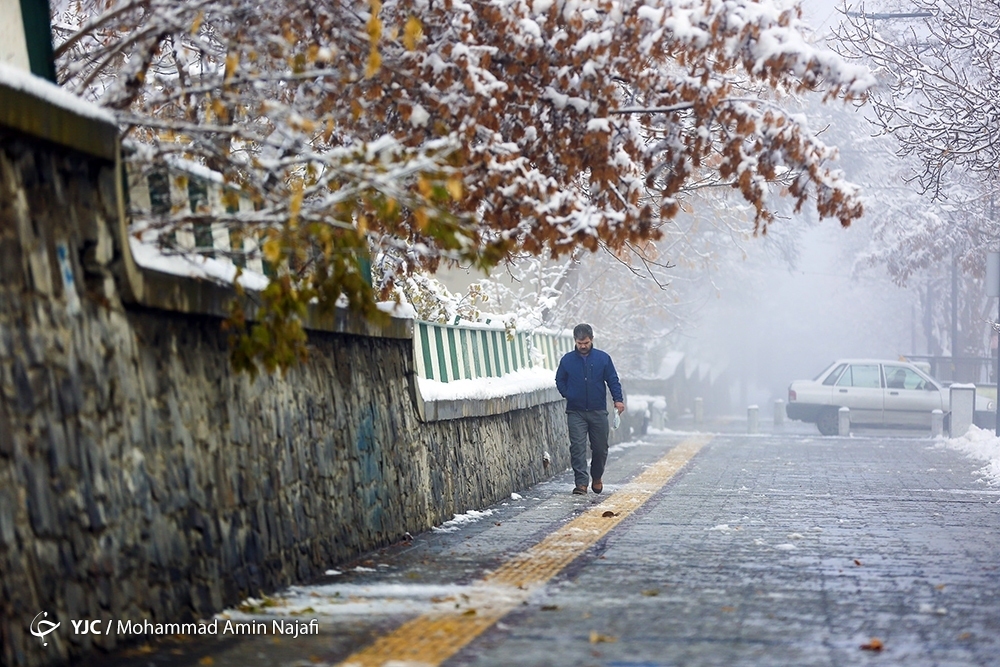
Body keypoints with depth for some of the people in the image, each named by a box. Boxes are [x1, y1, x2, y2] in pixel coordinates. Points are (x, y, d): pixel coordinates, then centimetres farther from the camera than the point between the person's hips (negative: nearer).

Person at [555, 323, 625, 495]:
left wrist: (618, 399, -7)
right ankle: (581, 483, -12)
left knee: (600, 448, 8)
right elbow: (560, 381, 15)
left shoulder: (603, 358, 1)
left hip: (598, 411, 1)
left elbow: (613, 380, 5)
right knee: (577, 447, -10)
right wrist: (568, 395, 1)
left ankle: (597, 478, 31)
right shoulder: (567, 360, 3)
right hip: (575, 412, -1)